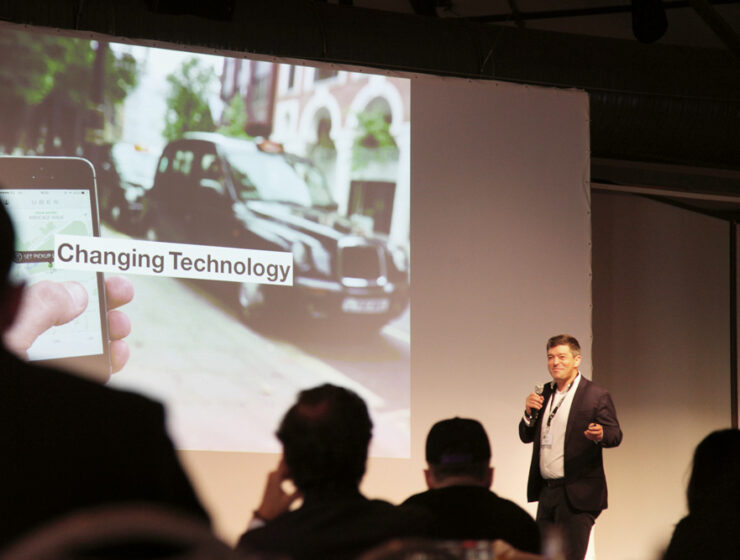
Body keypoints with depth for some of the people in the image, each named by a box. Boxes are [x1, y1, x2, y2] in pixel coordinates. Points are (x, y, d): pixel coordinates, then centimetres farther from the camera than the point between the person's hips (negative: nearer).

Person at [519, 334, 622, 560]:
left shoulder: (596, 395, -4)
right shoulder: (544, 393, 15)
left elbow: (616, 435, -8)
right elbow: (526, 436, 17)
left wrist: (600, 435, -31)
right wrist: (530, 414, -4)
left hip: (577, 494, -7)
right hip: (547, 492, 7)